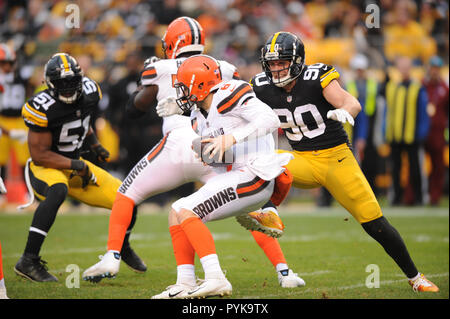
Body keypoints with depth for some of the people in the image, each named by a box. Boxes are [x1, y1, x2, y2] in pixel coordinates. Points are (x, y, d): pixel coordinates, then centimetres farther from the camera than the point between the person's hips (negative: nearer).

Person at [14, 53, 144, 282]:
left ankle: (122, 247, 32)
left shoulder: (89, 93, -6)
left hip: (75, 165, 7)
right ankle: (28, 261, -39)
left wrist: (94, 145, 7)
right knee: (58, 191, -41)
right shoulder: (43, 108, -25)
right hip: (45, 168, -7)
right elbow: (40, 155, -22)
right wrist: (76, 166, -24)